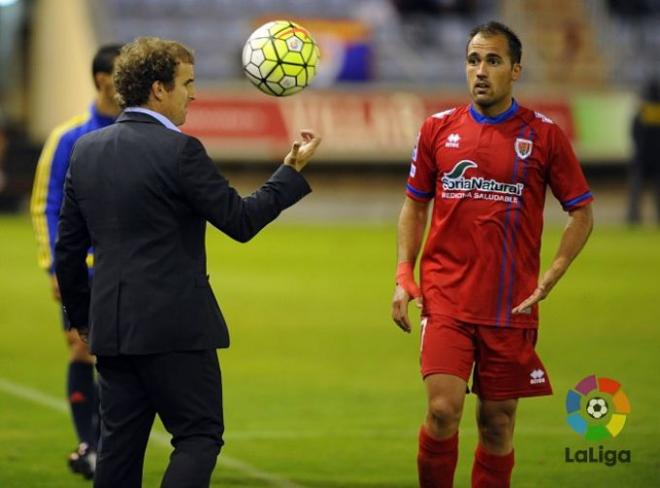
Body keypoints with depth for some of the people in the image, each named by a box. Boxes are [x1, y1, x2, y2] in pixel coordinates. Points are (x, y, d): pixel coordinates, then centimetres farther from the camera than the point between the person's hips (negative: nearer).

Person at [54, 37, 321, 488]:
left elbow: (68, 247, 13)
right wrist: (293, 170, 1)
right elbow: (240, 220, -10)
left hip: (110, 327, 7)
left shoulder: (87, 150, 8)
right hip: (175, 326, -7)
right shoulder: (179, 150, -13)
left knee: (119, 443, 10)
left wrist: (81, 316, 24)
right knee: (199, 437, 1)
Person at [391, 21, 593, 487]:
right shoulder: (438, 129, 5)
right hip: (446, 298, 0)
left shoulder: (543, 134, 0)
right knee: (443, 410, -13)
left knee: (498, 422, 5)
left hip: (511, 306, 0)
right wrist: (404, 277, 3)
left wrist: (549, 279, -4)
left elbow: (582, 212, 5)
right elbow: (415, 206, 15)